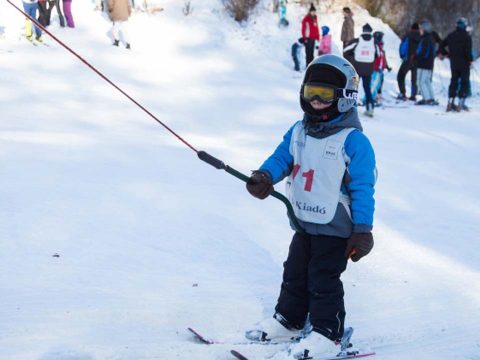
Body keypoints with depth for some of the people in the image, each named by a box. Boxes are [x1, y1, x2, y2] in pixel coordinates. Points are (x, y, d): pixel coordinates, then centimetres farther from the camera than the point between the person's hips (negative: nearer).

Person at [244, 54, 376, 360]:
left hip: (335, 228, -7)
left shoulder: (353, 140, -17)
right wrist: (265, 176, -19)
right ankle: (288, 320, 37)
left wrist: (363, 229, -19)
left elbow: (362, 188, -17)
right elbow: (282, 157, 4)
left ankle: (328, 334, 13)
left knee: (324, 281, 0)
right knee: (294, 274, 20)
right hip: (304, 222, 7)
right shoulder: (299, 131, 3)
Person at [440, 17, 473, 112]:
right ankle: (461, 103, -2)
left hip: (453, 63, 5)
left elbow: (441, 46, 7)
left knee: (453, 82, 13)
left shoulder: (451, 36, 5)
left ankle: (451, 101, 9)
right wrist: (470, 59, -5)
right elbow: (468, 51, -19)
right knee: (464, 83, 3)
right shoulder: (467, 37, -13)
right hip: (464, 63, -5)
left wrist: (447, 54, 16)